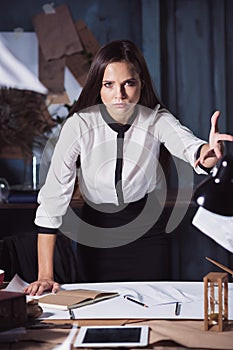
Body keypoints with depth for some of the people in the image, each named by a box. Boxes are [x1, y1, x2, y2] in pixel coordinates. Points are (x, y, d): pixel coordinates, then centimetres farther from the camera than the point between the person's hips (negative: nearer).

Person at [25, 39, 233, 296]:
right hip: (96, 230, -1)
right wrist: (45, 275, -30)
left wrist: (209, 152, -64)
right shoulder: (79, 125, -22)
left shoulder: (157, 120, -18)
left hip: (147, 229, 1)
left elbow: (188, 146, -38)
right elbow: (52, 199, -24)